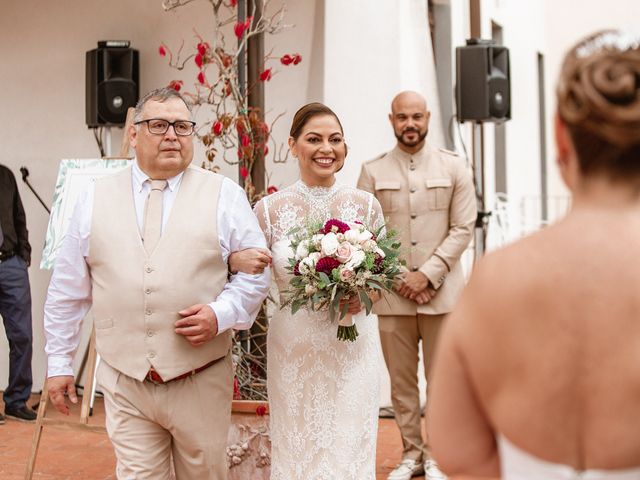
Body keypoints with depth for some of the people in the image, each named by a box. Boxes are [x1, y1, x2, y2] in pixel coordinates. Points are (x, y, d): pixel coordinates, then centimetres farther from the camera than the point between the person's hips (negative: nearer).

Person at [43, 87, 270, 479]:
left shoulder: (225, 196, 1)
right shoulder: (96, 199, 7)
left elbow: (256, 271, 2)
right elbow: (68, 289, 11)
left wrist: (221, 313, -15)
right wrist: (59, 362, 10)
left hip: (201, 383, -1)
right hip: (124, 384, 1)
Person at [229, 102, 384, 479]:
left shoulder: (365, 204, 0)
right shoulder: (270, 209, -2)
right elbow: (250, 270, 7)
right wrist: (238, 260, -15)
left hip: (353, 342, 0)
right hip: (294, 345, 0)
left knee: (350, 446, 6)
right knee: (298, 448, 9)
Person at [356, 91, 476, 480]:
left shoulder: (454, 167, 5)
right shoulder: (373, 171, 6)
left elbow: (463, 228, -1)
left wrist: (427, 275, -10)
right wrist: (398, 279, -6)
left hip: (441, 292, -1)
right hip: (391, 294, 1)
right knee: (402, 382, 7)